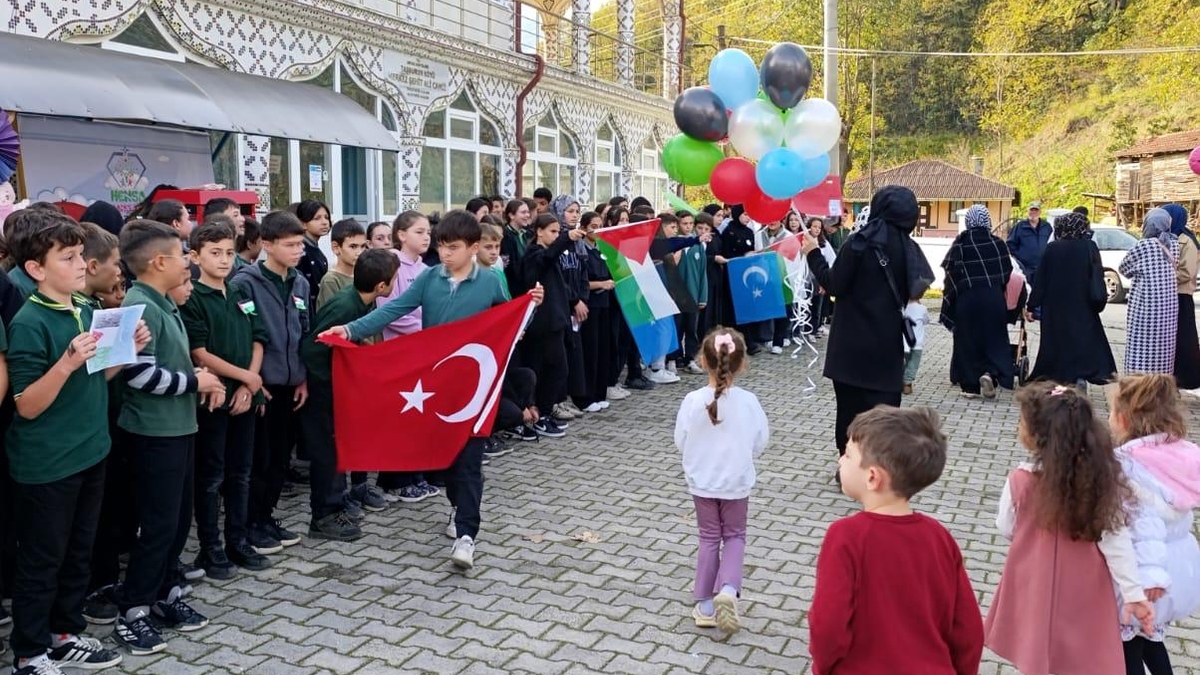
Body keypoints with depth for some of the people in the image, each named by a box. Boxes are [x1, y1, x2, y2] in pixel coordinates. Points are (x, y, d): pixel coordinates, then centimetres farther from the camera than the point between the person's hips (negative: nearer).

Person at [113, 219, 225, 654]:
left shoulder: (164, 304, 11)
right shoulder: (140, 307, -18)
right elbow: (138, 373, -24)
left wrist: (201, 380, 2)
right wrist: (194, 382, -14)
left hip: (177, 426, 9)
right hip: (154, 431, -9)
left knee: (179, 518, 15)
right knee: (158, 523, -2)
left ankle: (165, 595, 28)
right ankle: (133, 613, 11)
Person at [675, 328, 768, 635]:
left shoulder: (692, 401, -18)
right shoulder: (748, 402, -17)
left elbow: (681, 442, -7)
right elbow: (760, 442, -4)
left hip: (702, 481, 1)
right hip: (736, 482, 0)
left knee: (709, 538, 16)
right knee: (734, 536, 19)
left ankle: (705, 604, 20)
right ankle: (728, 589, -3)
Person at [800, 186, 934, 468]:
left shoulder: (860, 242, -12)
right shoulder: (909, 247, 3)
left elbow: (834, 286, -11)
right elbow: (912, 290, 12)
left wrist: (813, 254, -1)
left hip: (853, 341, -3)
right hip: (887, 341, 3)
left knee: (850, 405, 7)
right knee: (883, 407, 7)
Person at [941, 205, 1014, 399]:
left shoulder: (960, 243, -6)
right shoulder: (998, 242, 1)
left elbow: (951, 271, -9)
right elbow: (1007, 271, 4)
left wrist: (953, 295, 2)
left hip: (967, 298, -1)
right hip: (994, 297, 1)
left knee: (967, 341, 7)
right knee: (994, 338, 11)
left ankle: (970, 385, 9)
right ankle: (990, 374, -10)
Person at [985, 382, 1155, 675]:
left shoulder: (1020, 480, -19)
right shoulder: (1100, 476, -14)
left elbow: (1006, 529, -4)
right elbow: (1114, 537, -14)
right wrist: (1134, 593, -8)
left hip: (1035, 585, -1)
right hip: (1083, 587, 2)